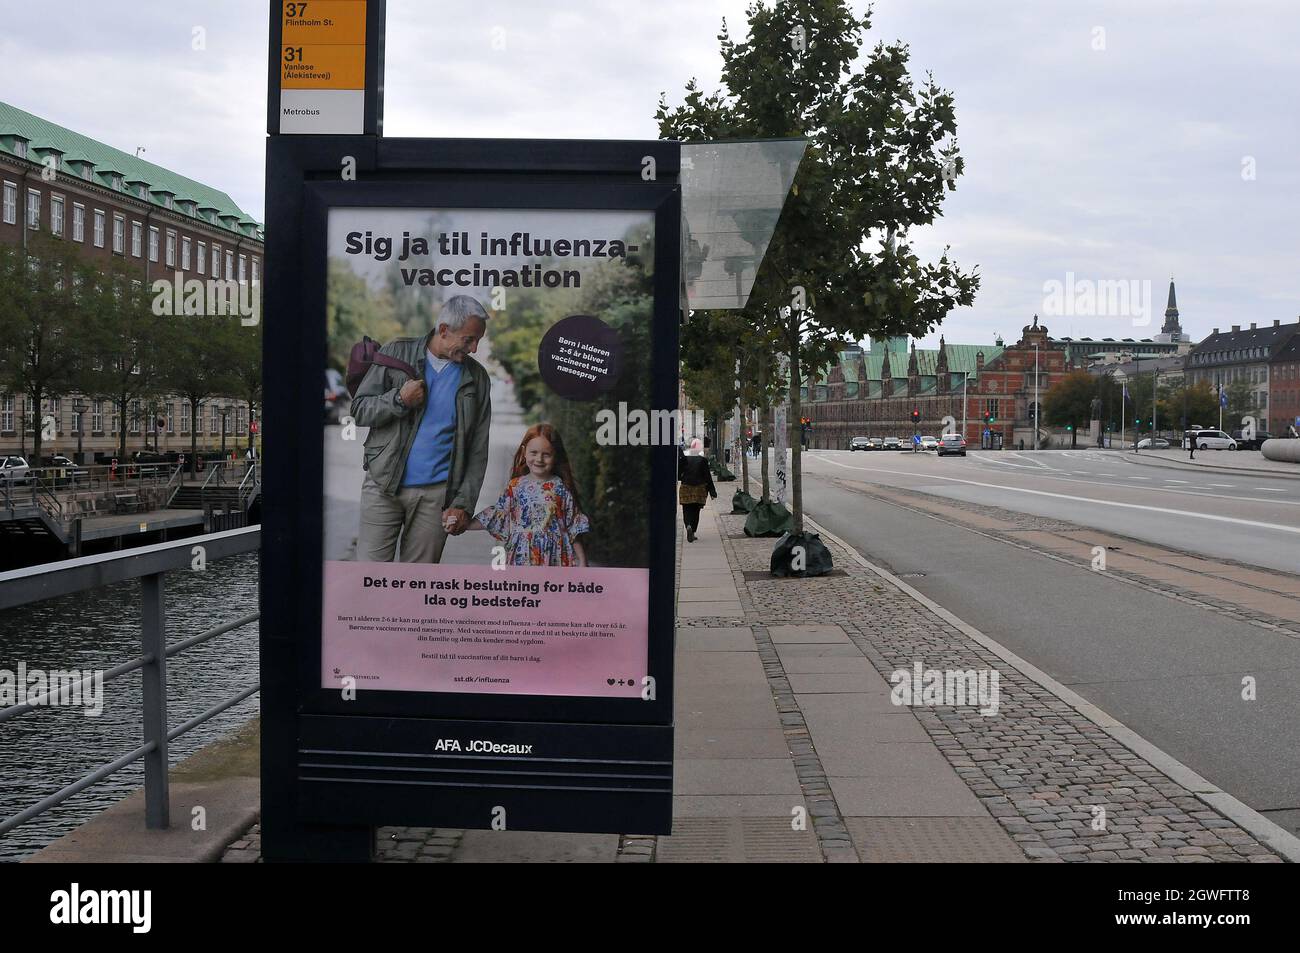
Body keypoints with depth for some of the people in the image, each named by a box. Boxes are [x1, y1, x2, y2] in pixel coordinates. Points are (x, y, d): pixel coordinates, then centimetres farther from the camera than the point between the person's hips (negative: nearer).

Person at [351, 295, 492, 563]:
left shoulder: (477, 378, 6)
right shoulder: (397, 353, 3)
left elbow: (478, 451, 6)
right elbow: (359, 410, 3)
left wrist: (463, 505, -3)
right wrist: (400, 400, -15)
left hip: (436, 494, 1)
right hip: (383, 486, -1)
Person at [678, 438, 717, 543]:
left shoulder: (684, 458, -4)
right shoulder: (703, 460, -6)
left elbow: (678, 473, 2)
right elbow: (707, 476, -4)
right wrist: (712, 491, 1)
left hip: (686, 487, 0)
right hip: (699, 488, 0)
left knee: (687, 510, 3)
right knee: (695, 511, 11)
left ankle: (688, 526, -24)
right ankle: (692, 532, 10)